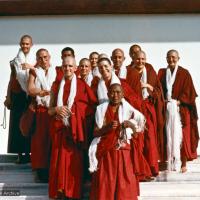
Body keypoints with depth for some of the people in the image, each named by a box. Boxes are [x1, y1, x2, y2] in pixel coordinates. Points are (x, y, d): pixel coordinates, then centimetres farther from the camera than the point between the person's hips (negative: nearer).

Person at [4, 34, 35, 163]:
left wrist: (31, 67, -16)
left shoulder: (35, 61, 6)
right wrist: (8, 97, 8)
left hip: (30, 96, -2)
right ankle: (20, 153, -1)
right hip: (17, 96, 2)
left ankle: (28, 152, 0)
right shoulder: (15, 61, 13)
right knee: (17, 123, -3)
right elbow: (12, 79, 13)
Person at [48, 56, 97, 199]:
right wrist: (57, 109, -7)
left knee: (75, 160, -5)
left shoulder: (82, 85, 4)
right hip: (60, 127, 2)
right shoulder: (56, 85, 12)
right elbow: (50, 110, 13)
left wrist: (77, 110, -9)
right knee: (59, 159, -2)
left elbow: (93, 105, 2)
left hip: (76, 128, -2)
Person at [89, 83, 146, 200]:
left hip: (124, 153, 0)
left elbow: (136, 134, 4)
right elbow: (95, 133, 0)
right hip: (105, 153, 0)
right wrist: (107, 128, -16)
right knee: (104, 186, -2)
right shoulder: (101, 109, 5)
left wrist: (132, 126, -16)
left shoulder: (128, 110, 5)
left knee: (124, 186, -4)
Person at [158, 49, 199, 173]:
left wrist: (178, 101, -14)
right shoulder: (162, 72, 12)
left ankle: (183, 163, 1)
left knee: (181, 136, -4)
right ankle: (168, 161, 6)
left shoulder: (184, 73, 2)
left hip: (180, 109, -3)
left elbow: (188, 91, -3)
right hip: (165, 109, 3)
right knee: (167, 136, 1)